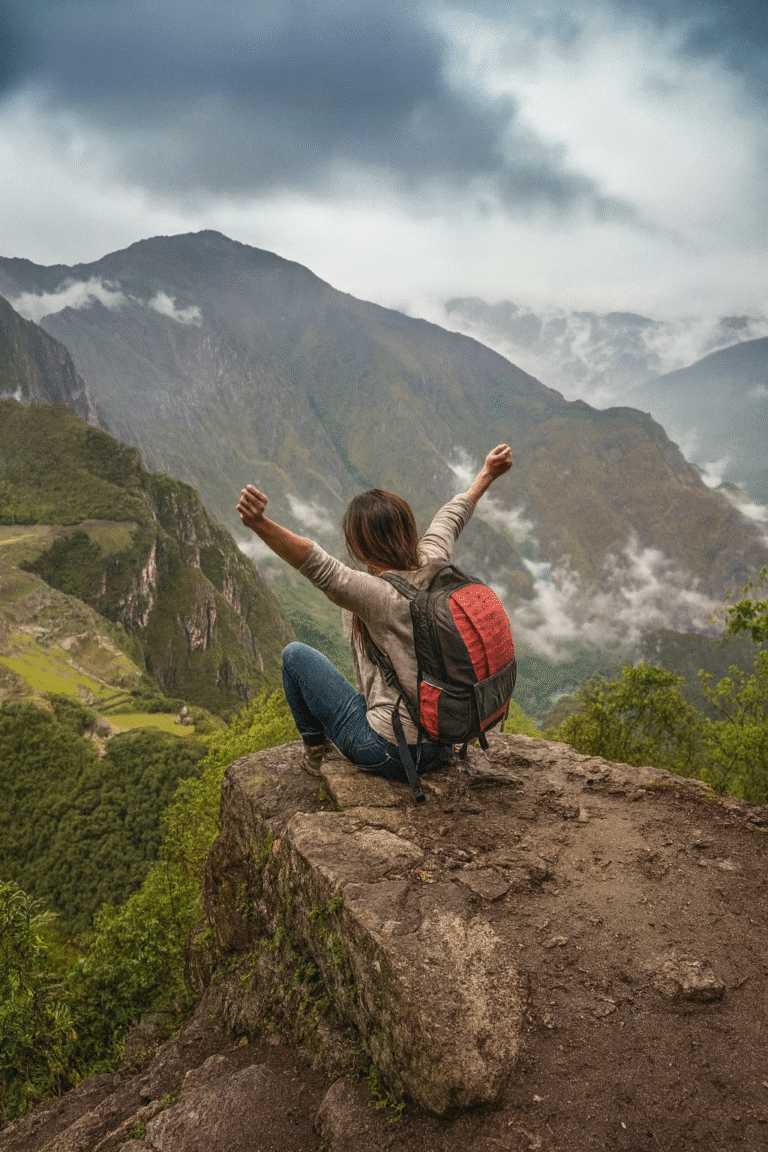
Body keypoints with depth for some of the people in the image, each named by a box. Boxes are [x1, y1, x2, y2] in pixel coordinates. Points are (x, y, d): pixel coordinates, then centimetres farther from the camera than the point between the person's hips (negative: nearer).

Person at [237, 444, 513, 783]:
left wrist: (260, 524, -54)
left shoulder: (380, 595, -26)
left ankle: (316, 753, 24)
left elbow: (318, 565, -41)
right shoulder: (434, 564, -5)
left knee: (295, 654, 7)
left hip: (391, 753, -7)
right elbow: (451, 517, 14)